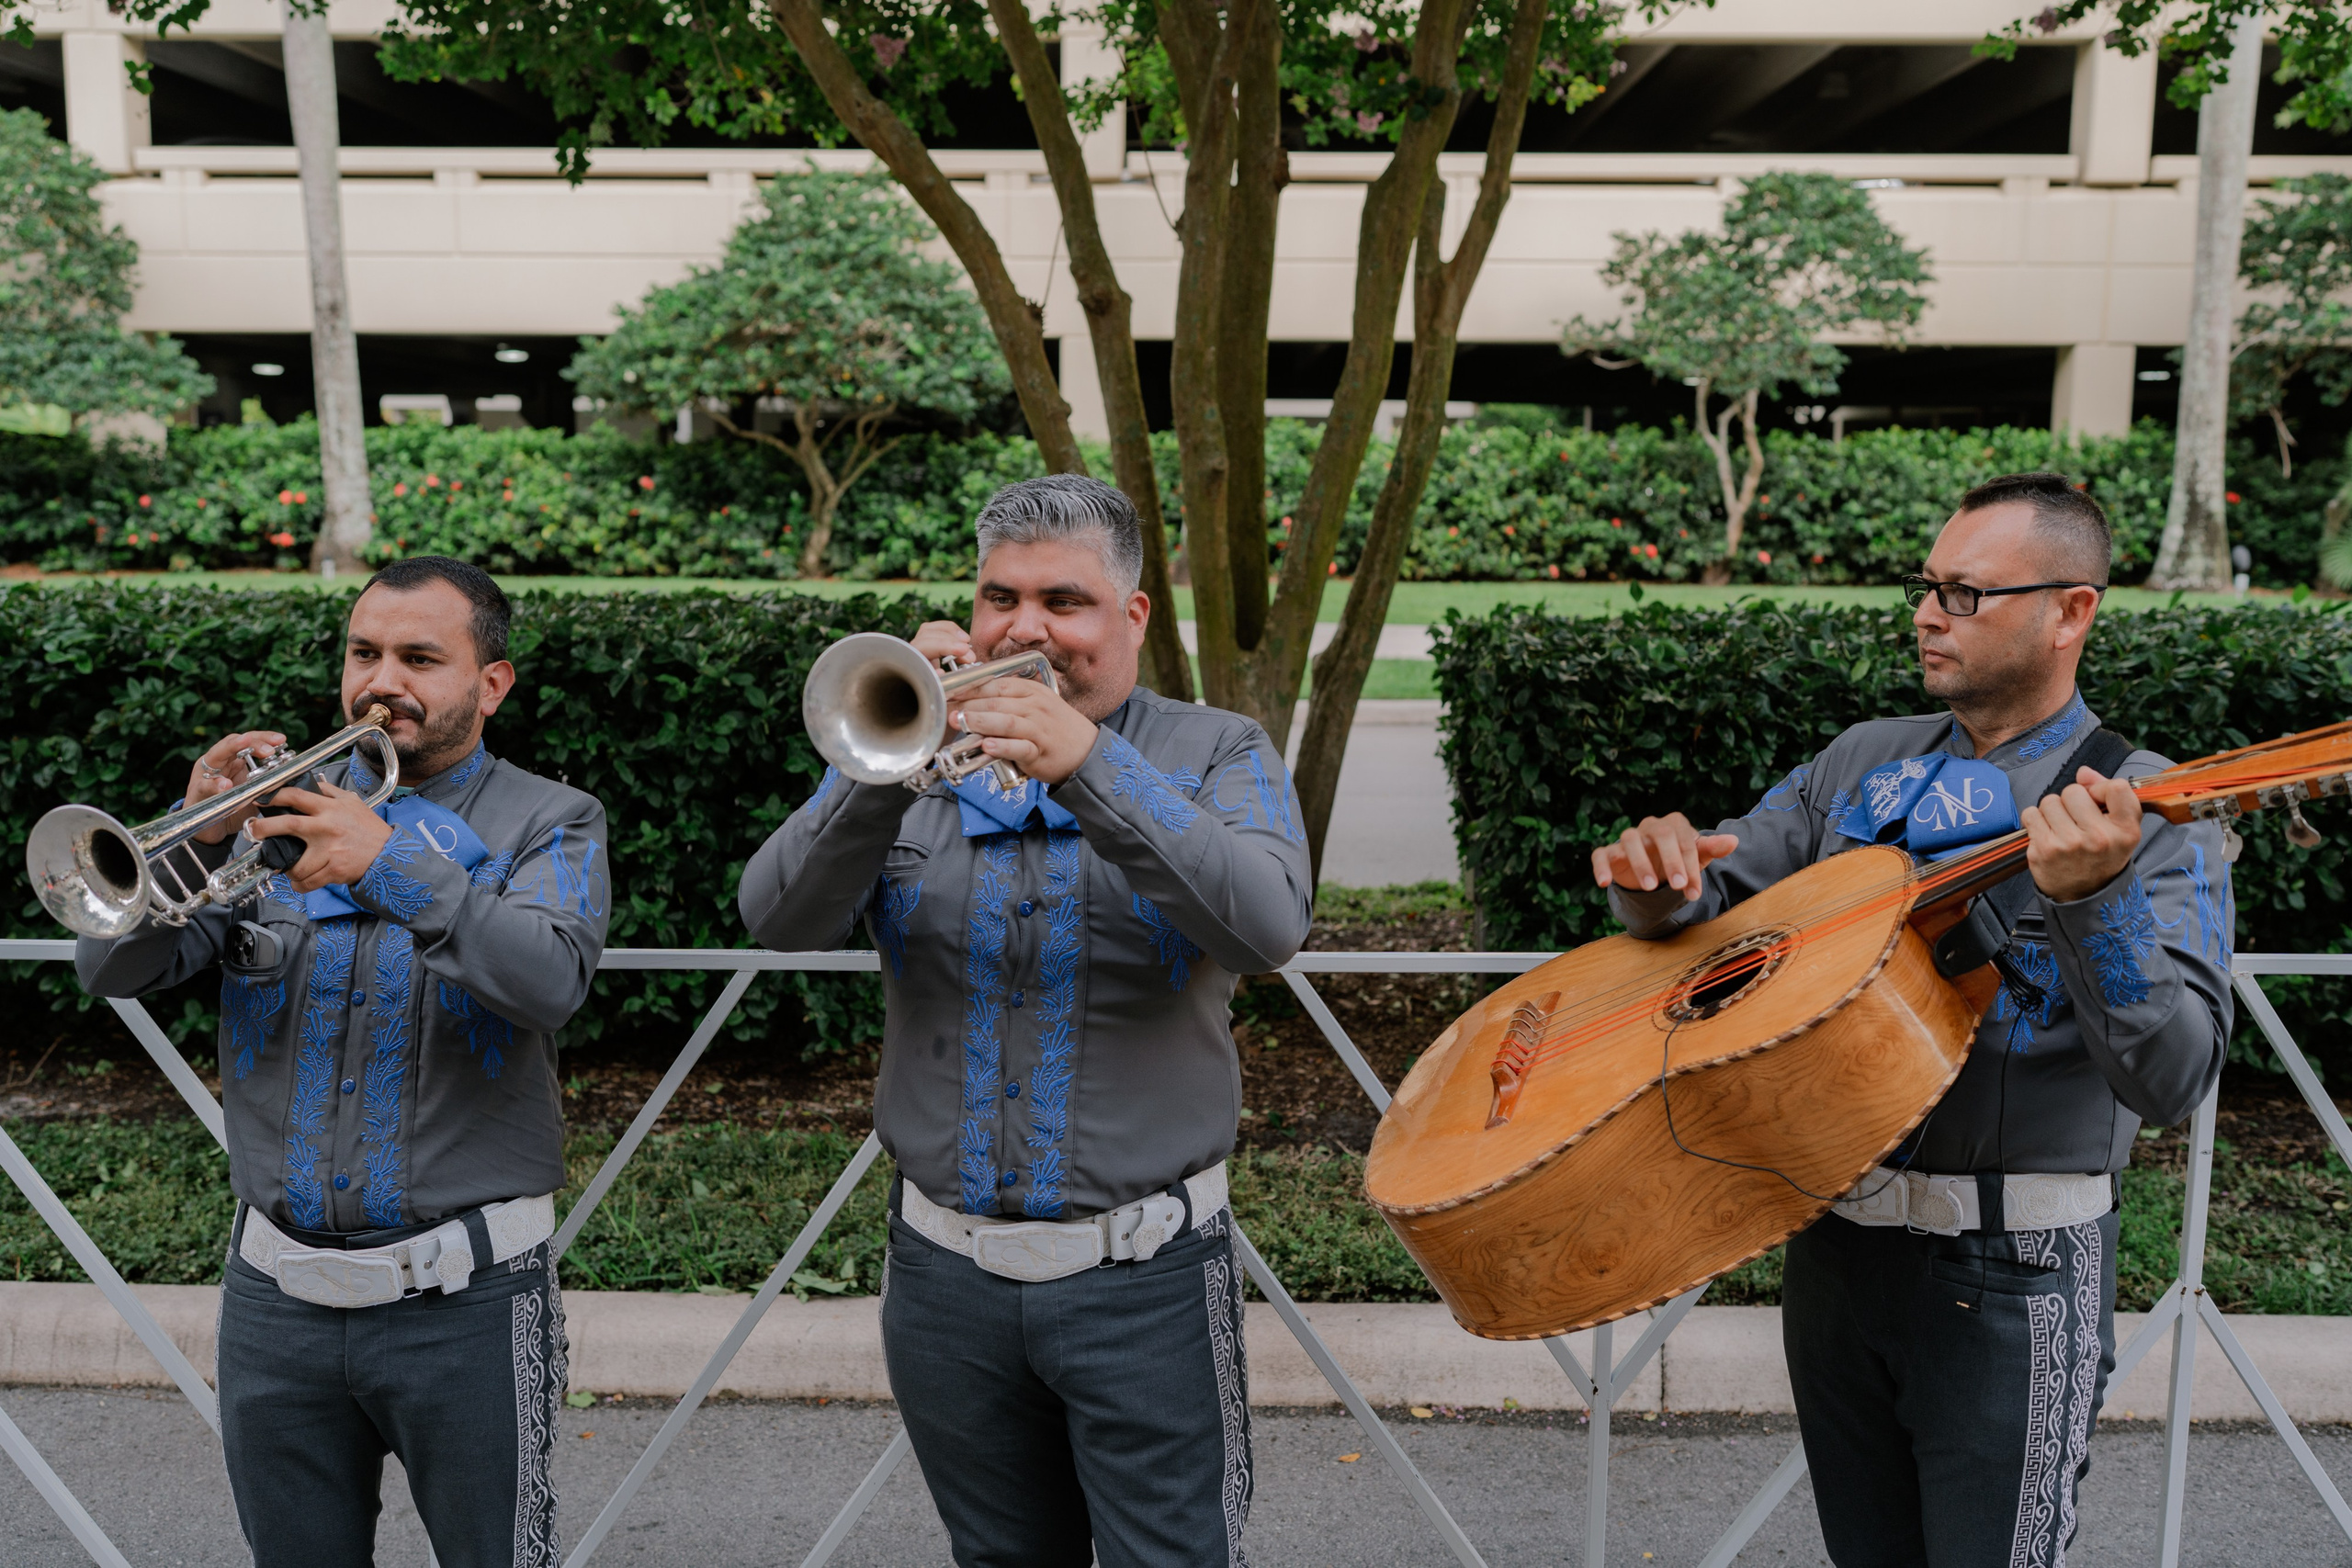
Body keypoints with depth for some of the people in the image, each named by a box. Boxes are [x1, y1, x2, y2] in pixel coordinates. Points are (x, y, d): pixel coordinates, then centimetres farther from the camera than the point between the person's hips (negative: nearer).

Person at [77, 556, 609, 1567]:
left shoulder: (550, 826, -1)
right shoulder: (278, 803, 7)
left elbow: (550, 981, -21)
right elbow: (112, 969, -3)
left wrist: (392, 866, -32)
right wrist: (194, 837, -20)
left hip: (463, 1300, -3)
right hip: (277, 1295, 3)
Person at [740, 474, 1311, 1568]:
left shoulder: (1215, 757, 0)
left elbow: (1268, 927, -20)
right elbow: (780, 920, -8)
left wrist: (1085, 762, -30)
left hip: (1143, 1276, -3)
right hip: (948, 1272, 3)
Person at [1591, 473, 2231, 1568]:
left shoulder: (2148, 813, -10)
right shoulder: (1863, 762, 6)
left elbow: (2173, 1081, -20)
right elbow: (1722, 897, 7)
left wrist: (2097, 900, -36)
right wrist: (1660, 883, -16)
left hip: (2009, 1276, -5)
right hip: (1832, 1241, 5)